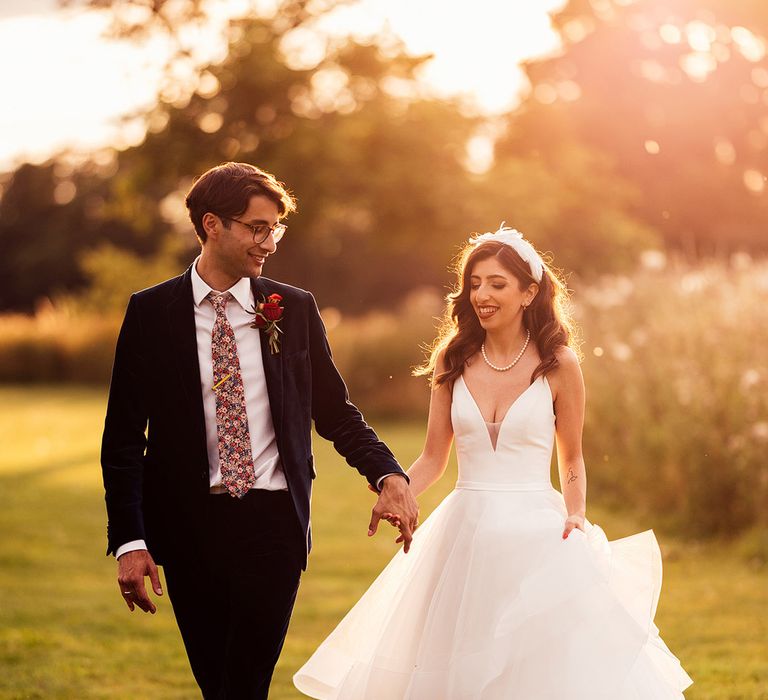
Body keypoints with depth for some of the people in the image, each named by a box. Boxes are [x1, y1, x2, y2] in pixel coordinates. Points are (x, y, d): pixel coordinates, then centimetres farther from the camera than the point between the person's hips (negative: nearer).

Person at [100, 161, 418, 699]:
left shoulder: (295, 309, 4)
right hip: (187, 527, 0)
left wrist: (389, 474, -10)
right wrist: (129, 540, -9)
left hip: (273, 520, 0)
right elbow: (124, 435, -1)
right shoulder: (151, 312, 0)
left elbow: (335, 413, 8)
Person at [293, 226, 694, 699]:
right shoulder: (452, 359, 3)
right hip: (466, 531, 2)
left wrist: (576, 516, -9)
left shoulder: (558, 364, -3)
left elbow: (572, 459, 8)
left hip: (537, 534, -2)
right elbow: (433, 459, 7)